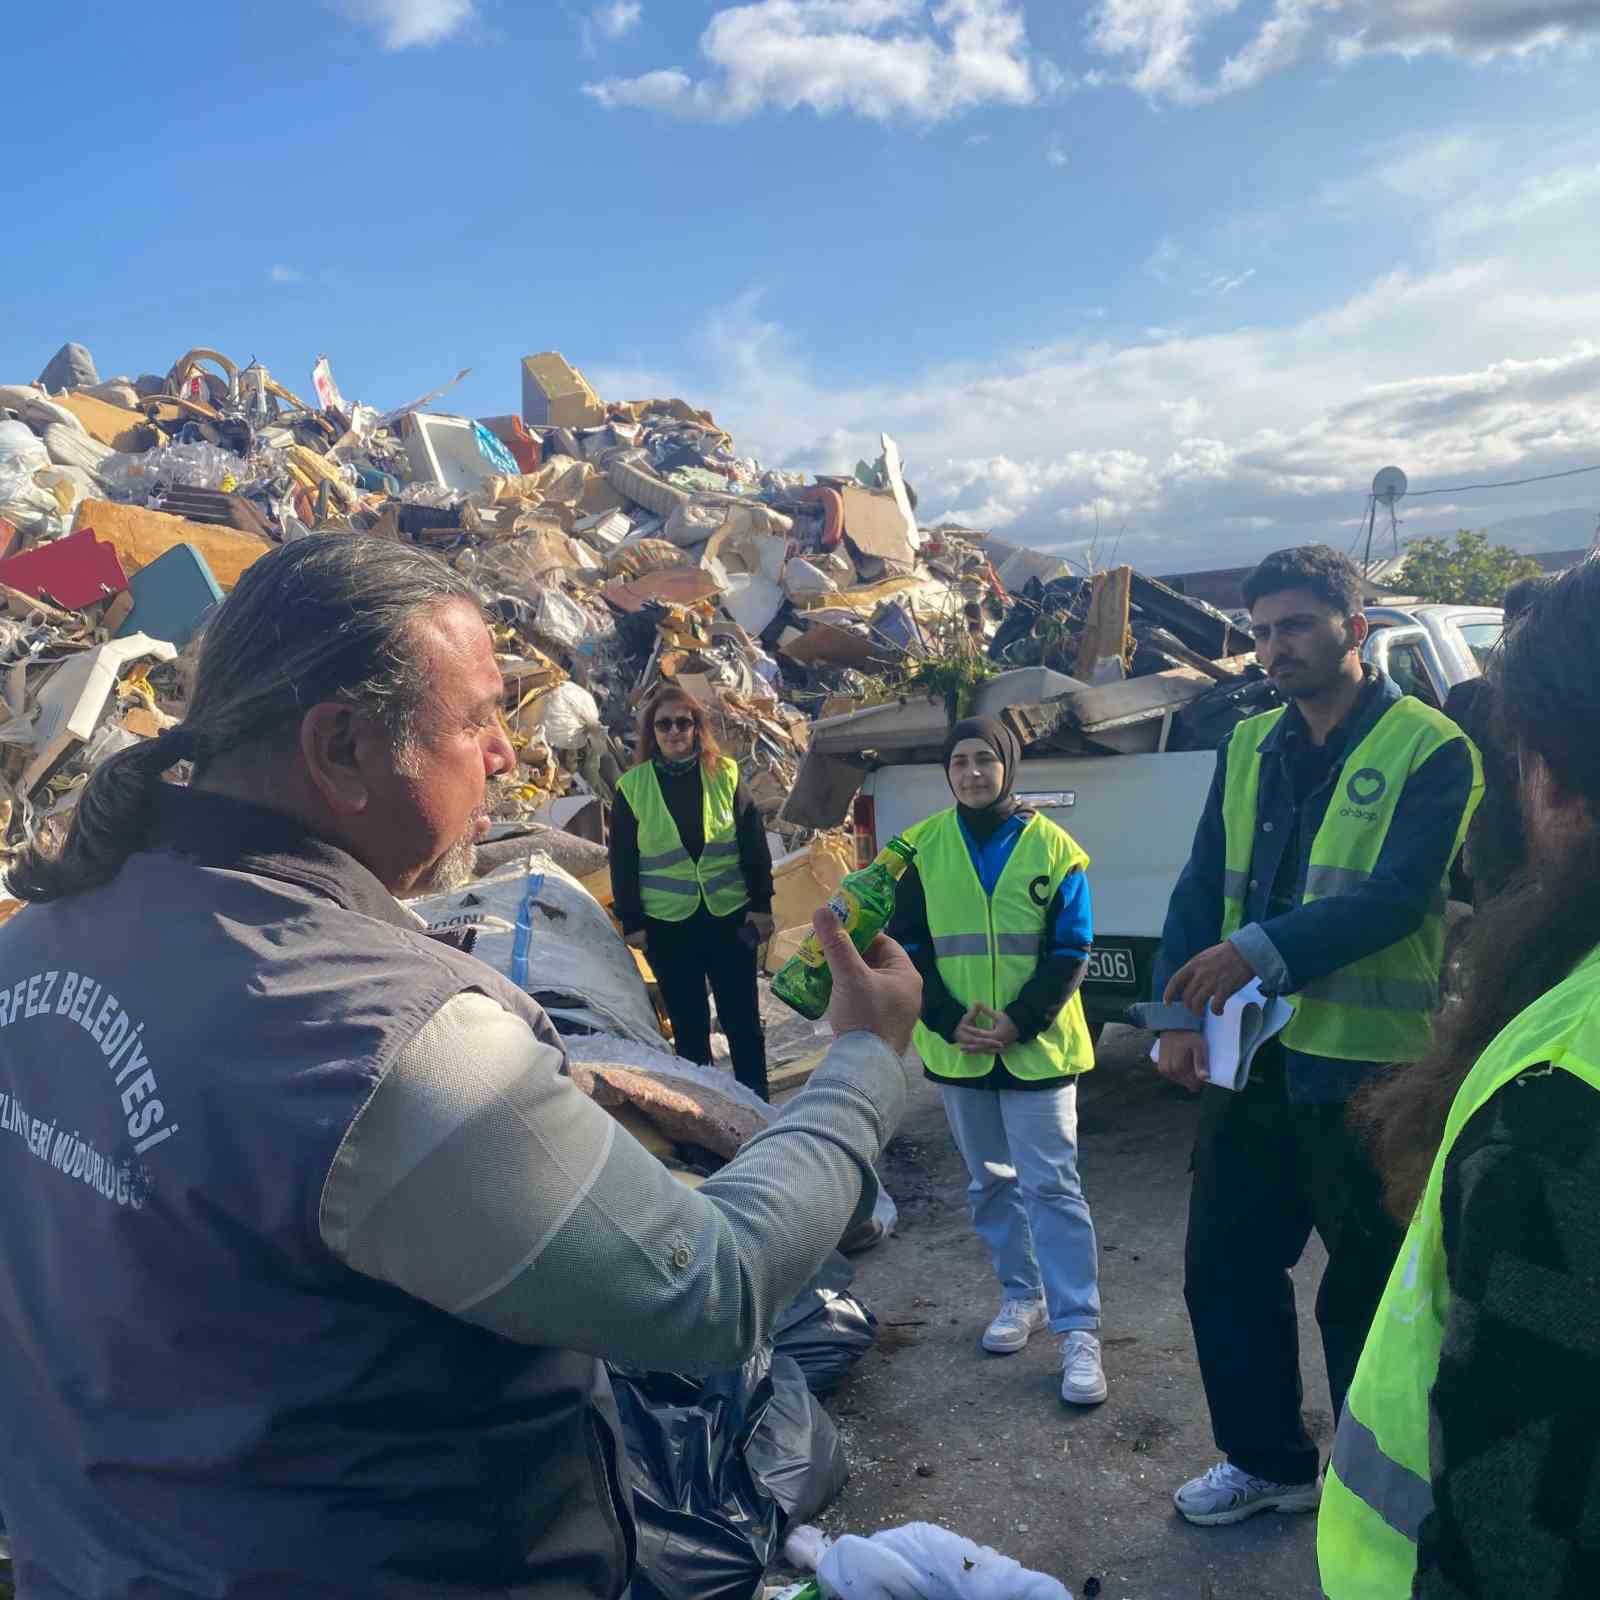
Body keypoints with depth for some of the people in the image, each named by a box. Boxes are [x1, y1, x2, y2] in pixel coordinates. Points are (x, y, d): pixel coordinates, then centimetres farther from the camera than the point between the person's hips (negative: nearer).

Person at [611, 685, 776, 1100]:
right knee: (688, 1024, 10)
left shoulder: (725, 774, 1)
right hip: (667, 925, 0)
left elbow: (754, 844, 2)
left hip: (730, 916, 0)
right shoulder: (632, 787, 0)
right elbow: (622, 861, 3)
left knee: (742, 1019, 7)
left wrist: (761, 904, -2)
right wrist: (631, 922, 0)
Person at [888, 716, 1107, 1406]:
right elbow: (908, 944, 1)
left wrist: (1019, 1023, -14)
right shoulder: (923, 847, 0)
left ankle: (1079, 1331, 6)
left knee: (1052, 1186, -3)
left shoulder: (1053, 848, -4)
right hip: (956, 1049, 3)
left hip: (1037, 1049, -3)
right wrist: (949, 1021, -10)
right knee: (990, 1182, 15)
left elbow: (1070, 953, -4)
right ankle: (1022, 1296, 32)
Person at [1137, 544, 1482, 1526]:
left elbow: (1400, 895, -20)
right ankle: (1268, 1462, 36)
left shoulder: (1431, 749, -7)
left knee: (1366, 1294, 10)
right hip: (1253, 1056, 6)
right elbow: (1203, 886, 6)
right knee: (1225, 1270, 14)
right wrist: (1179, 1013, -4)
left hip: (1367, 1066, -5)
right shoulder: (1249, 746, 9)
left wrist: (1261, 950, -29)